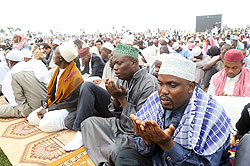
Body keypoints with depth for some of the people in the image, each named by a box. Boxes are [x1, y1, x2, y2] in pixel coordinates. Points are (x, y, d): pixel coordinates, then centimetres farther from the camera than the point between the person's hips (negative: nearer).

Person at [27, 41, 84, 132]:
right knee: (31, 119, -3)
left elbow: (69, 103, -18)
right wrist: (45, 106, -2)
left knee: (44, 125, -27)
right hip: (53, 104, 8)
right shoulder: (59, 70, 6)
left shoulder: (75, 77, -22)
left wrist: (47, 110, -15)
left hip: (66, 109, -8)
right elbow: (51, 90, 15)